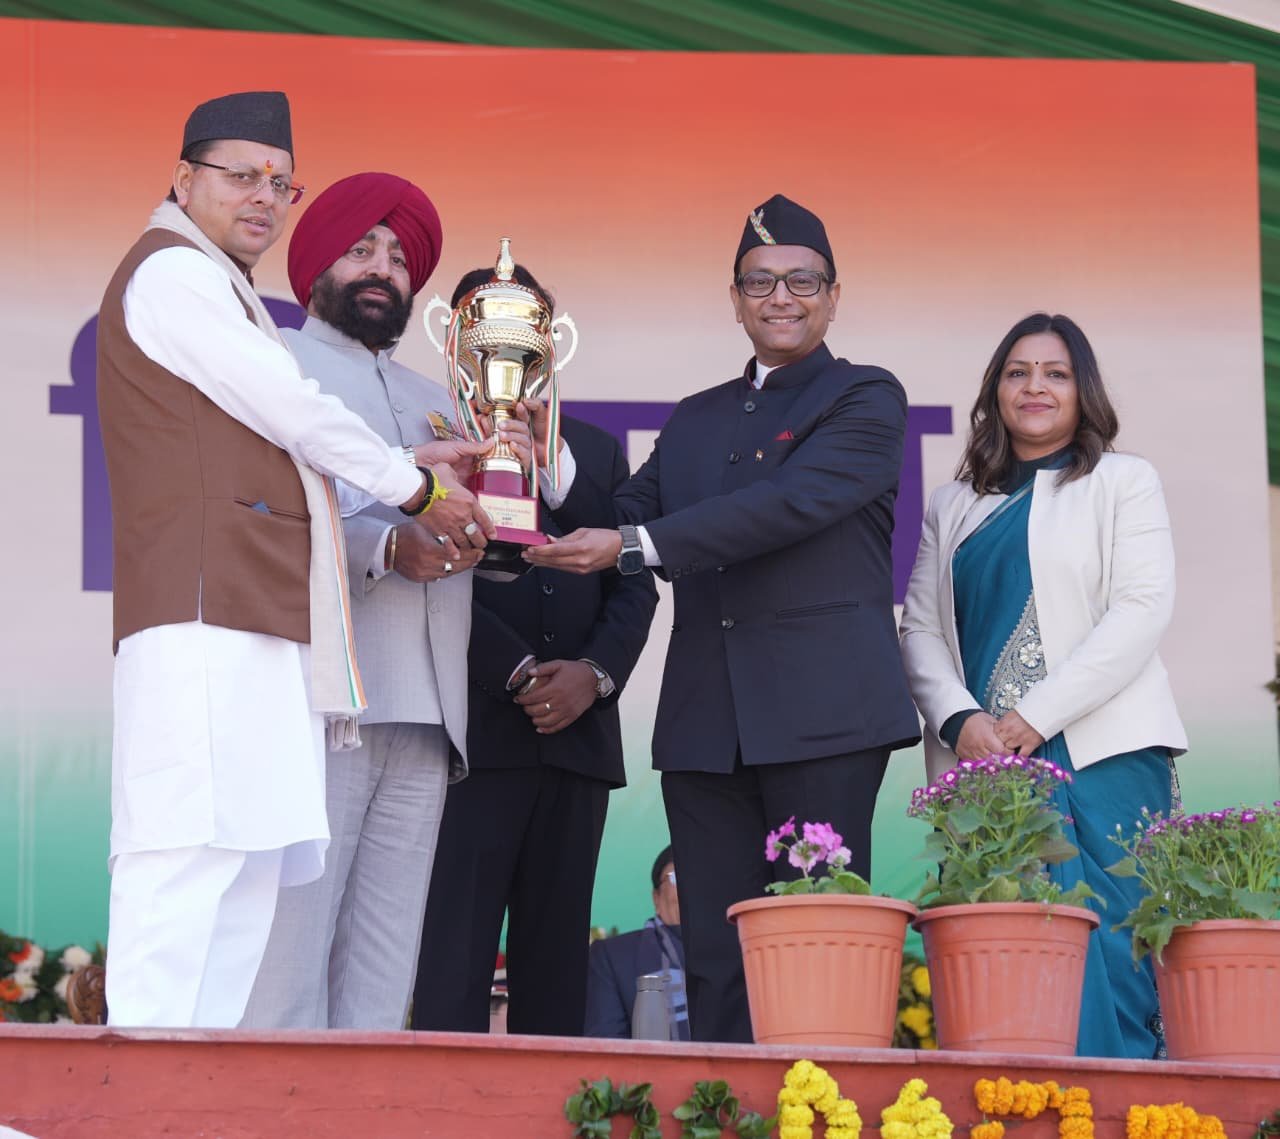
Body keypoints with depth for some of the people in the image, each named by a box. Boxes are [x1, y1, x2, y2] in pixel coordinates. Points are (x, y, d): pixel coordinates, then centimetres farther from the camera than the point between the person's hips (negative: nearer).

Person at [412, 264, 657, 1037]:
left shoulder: (597, 450, 20)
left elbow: (634, 584, 14)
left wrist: (596, 673, -4)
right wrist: (519, 675, -13)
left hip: (577, 734, 5)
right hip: (475, 731, -5)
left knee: (556, 953, 4)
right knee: (456, 953, -10)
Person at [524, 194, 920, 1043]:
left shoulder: (866, 400, 4)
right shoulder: (697, 420, 23)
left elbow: (791, 503, -12)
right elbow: (620, 521, 16)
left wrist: (631, 547, -17)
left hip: (822, 716, -5)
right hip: (707, 725, 5)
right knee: (717, 959, 2)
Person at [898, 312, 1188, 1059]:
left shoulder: (1124, 483, 10)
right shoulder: (955, 506, 21)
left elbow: (1143, 610, -3)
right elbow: (920, 626, 14)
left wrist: (1037, 716, -11)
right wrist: (960, 720, -7)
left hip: (1101, 752, -3)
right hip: (980, 759, 3)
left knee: (1106, 955, -12)